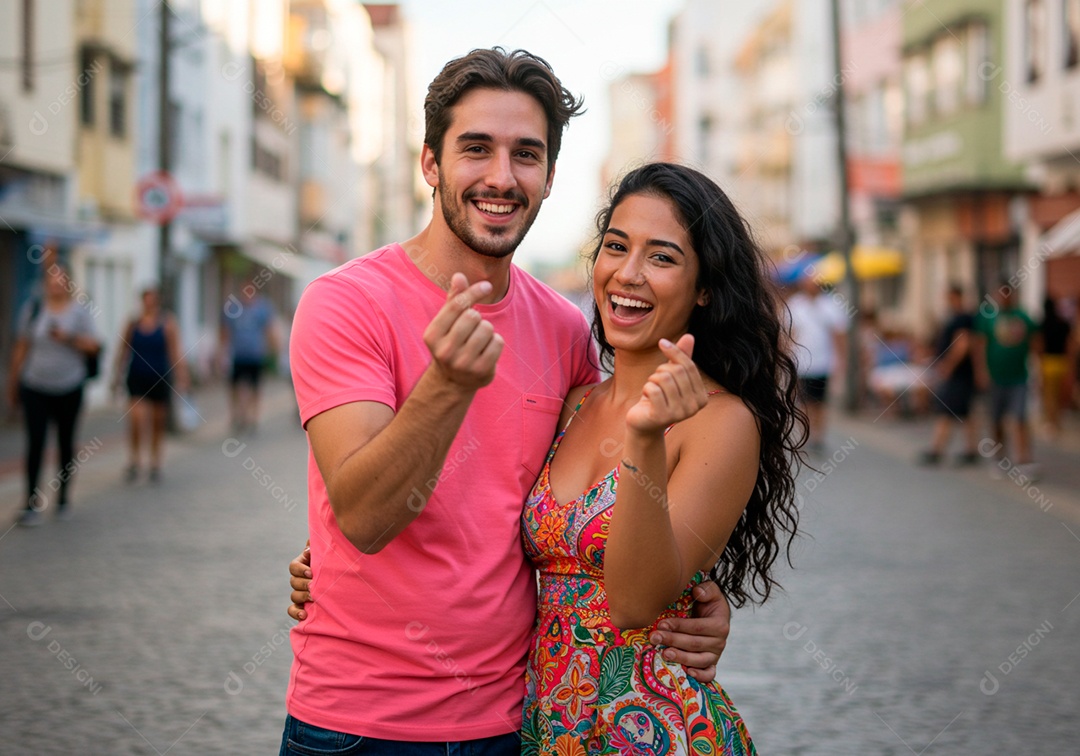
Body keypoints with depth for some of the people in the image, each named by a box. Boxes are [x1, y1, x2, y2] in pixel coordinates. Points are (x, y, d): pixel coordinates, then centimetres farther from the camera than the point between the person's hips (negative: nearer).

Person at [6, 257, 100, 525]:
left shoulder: (80, 311, -1)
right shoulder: (33, 308, 1)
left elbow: (93, 346, -5)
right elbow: (21, 347, 6)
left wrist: (68, 338, -20)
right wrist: (13, 382, 8)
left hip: (68, 390, 0)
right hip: (35, 389, 0)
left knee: (66, 443, 8)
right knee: (35, 443, -8)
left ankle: (63, 499, 20)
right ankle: (32, 505, -9)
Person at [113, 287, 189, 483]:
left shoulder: (167, 324, -3)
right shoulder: (133, 324, 2)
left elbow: (175, 354, -4)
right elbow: (123, 352, 9)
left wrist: (181, 379, -9)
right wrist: (117, 377, 7)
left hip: (160, 379, 0)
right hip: (137, 379, 0)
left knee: (158, 424, 9)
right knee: (136, 418, -16)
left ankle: (155, 466, 24)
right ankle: (133, 462, -1)